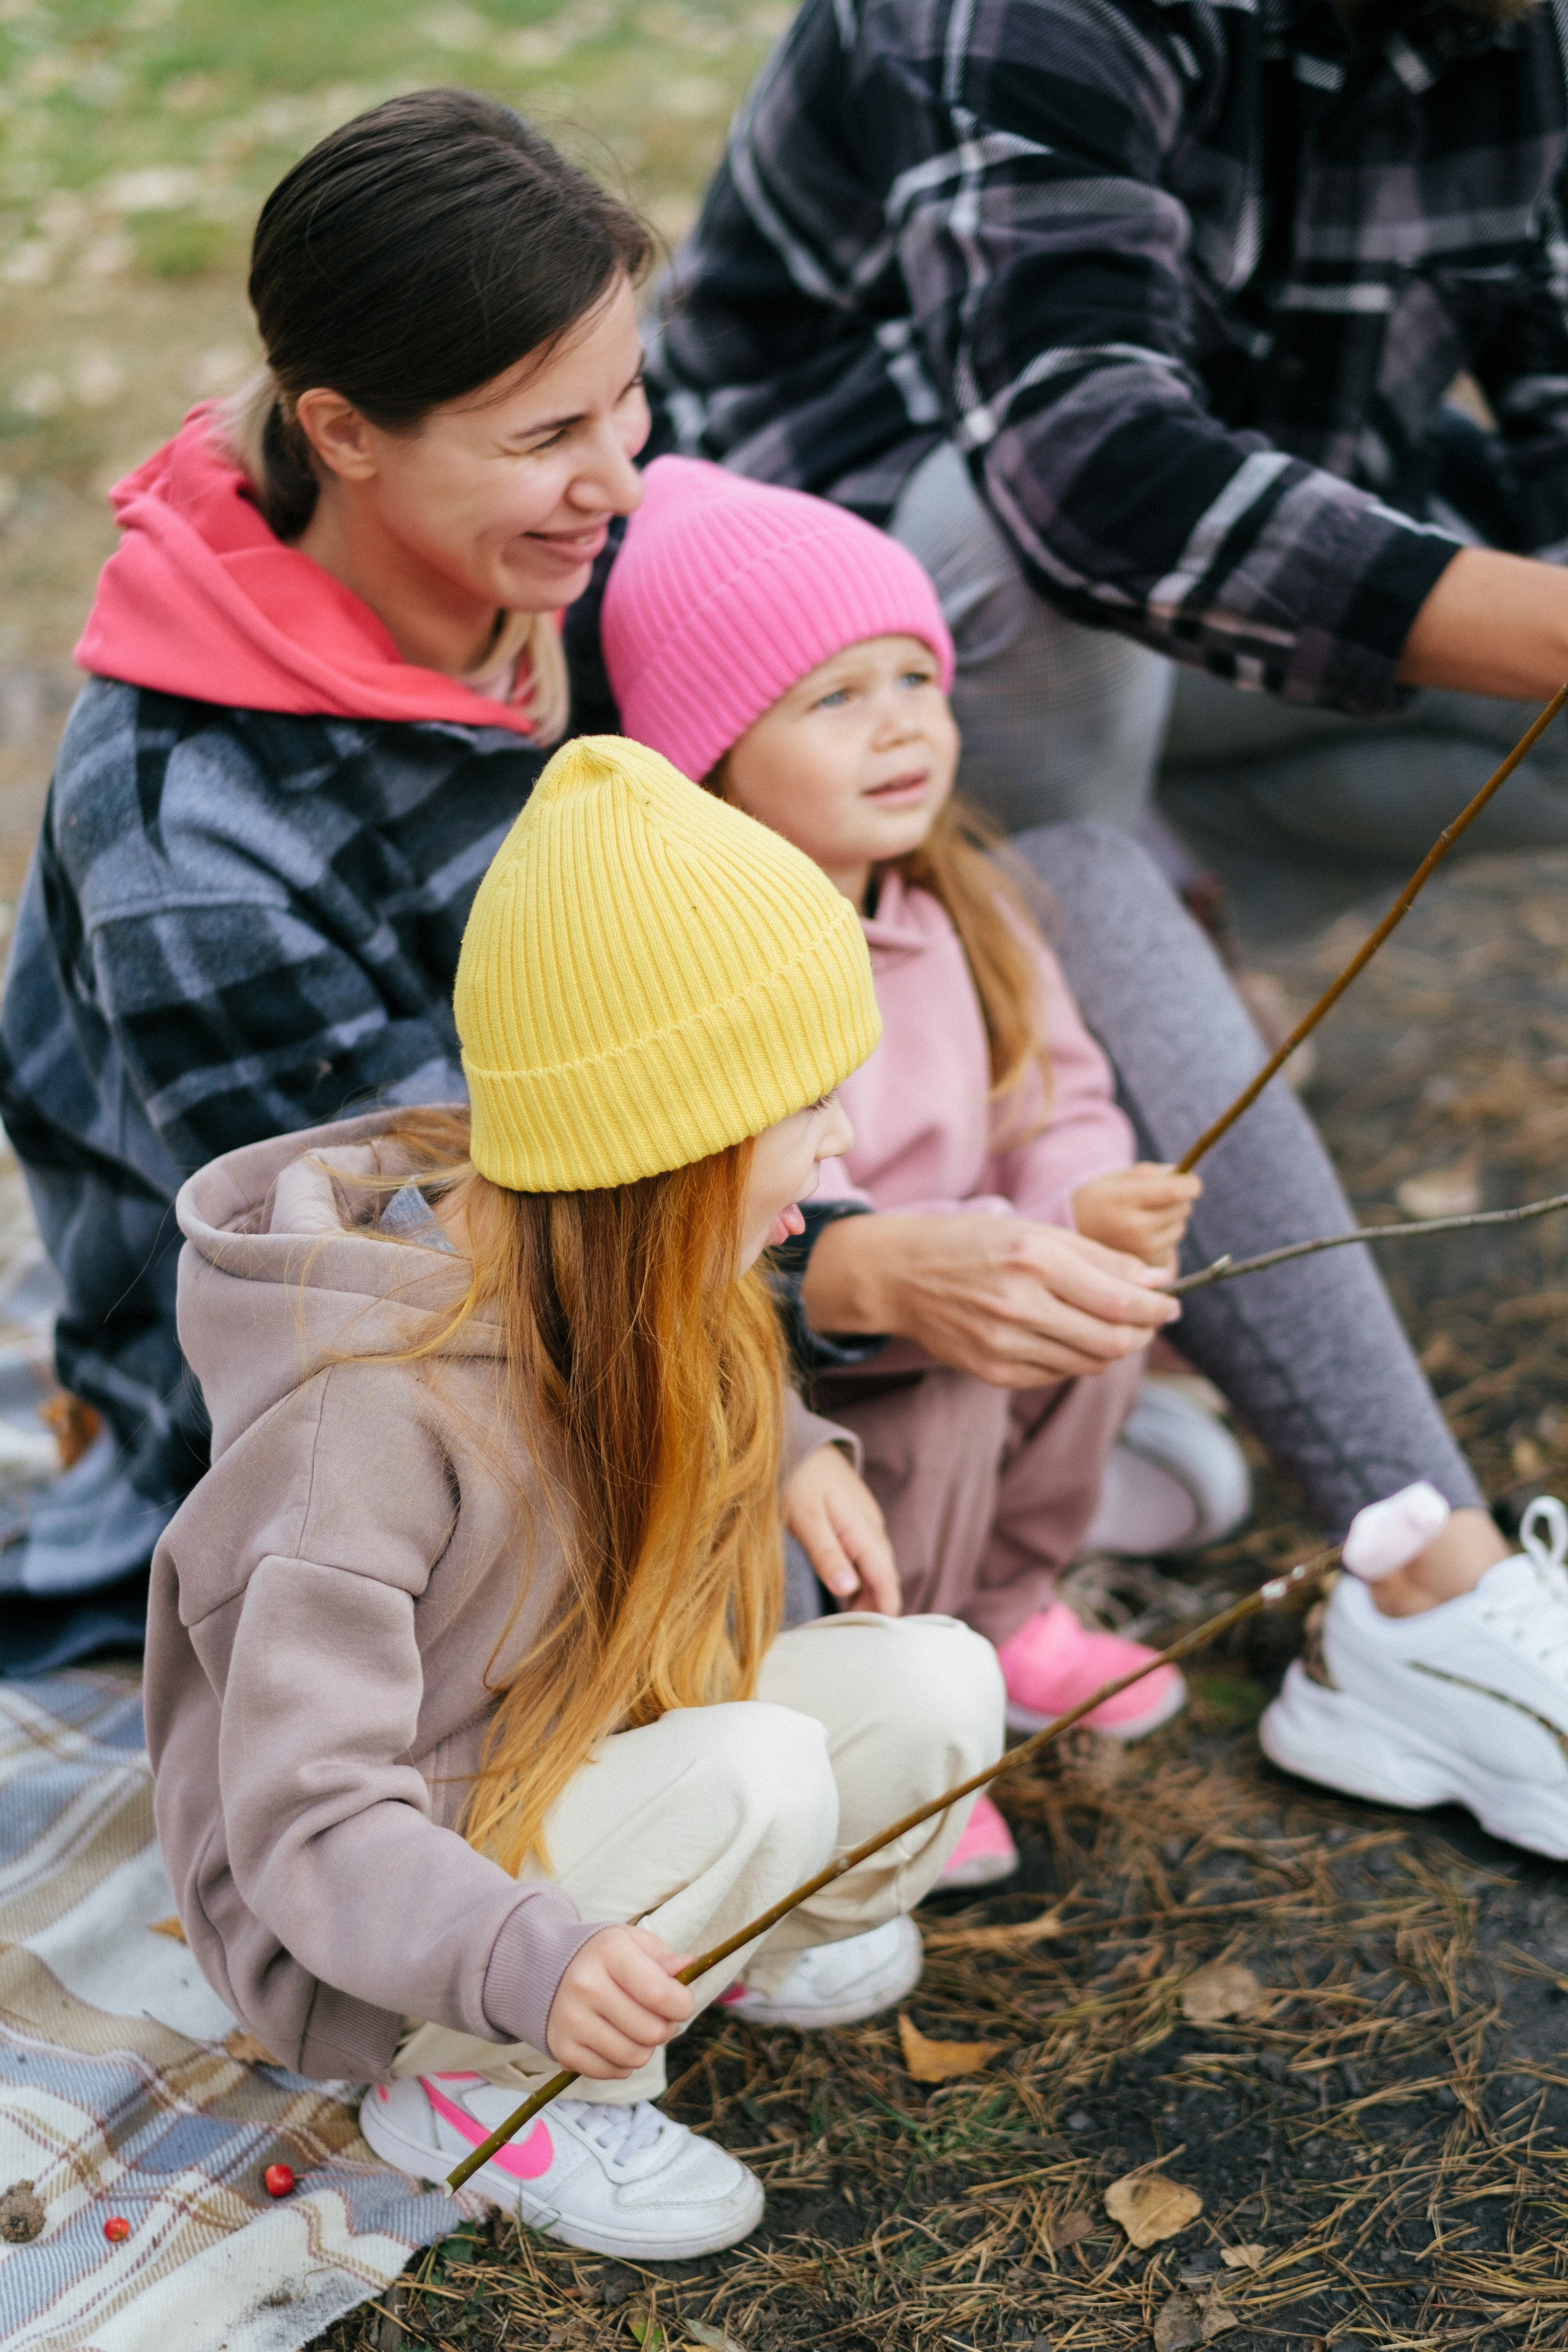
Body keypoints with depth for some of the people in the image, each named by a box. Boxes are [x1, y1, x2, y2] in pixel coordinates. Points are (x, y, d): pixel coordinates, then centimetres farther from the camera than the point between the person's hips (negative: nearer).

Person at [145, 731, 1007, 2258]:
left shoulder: (621, 1292, -7)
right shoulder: (374, 1407, -33)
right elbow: (307, 1824, -32)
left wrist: (782, 1443, 2)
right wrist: (528, 1962, -49)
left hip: (571, 1767, 8)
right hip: (359, 1943, -7)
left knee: (936, 1686, -12)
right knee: (759, 1773, -31)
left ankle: (727, 1939, 14)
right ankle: (467, 2085, -10)